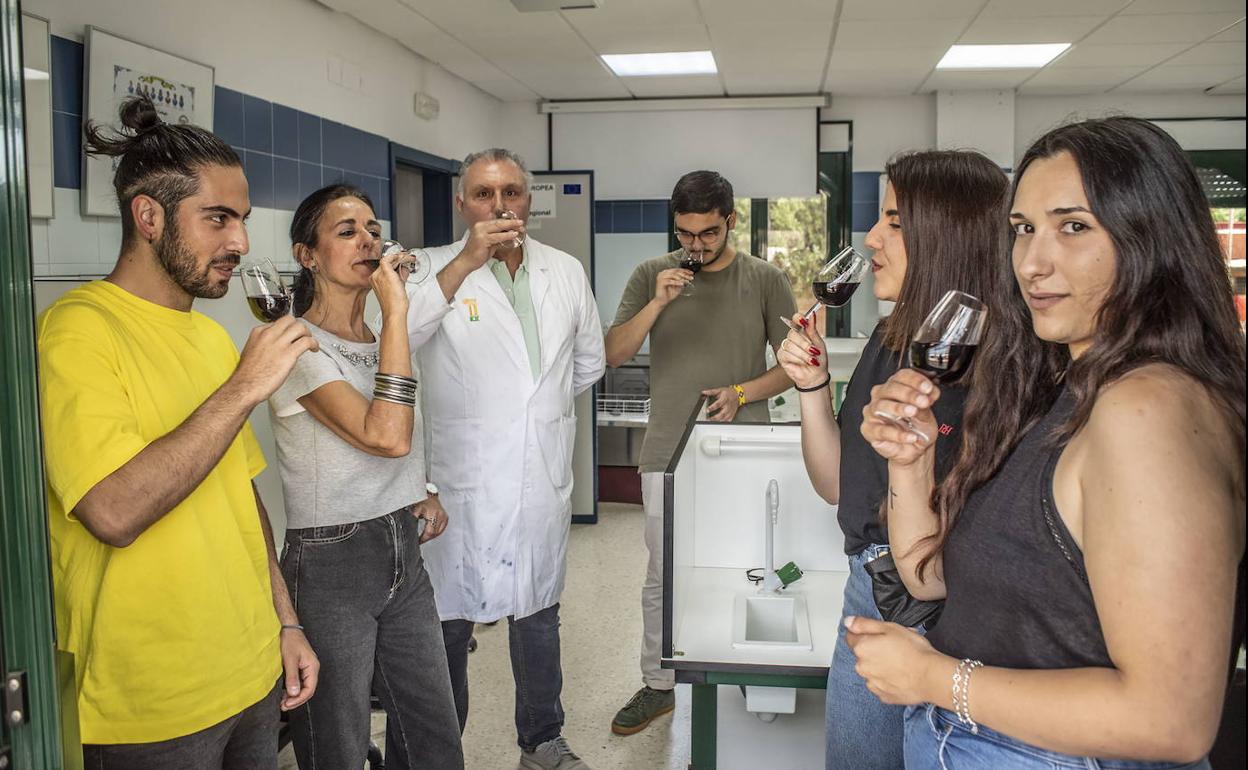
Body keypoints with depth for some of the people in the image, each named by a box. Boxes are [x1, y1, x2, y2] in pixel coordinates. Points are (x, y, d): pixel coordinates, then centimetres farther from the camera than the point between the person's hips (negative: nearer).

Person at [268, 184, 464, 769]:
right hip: (331, 563, -7)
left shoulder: (382, 341, 10)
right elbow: (386, 436, -29)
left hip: (404, 554, 7)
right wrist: (395, 312, -25)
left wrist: (425, 494, 6)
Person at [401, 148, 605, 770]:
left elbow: (588, 362, 18)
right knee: (450, 620, 7)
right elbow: (398, 339, -26)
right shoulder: (437, 271, -7)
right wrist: (464, 263, -31)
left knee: (539, 613, 18)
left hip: (545, 479, 4)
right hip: (465, 480, -4)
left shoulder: (567, 272, 6)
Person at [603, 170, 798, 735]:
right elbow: (613, 354, -2)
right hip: (668, 452, 1)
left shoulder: (765, 280, 1)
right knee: (662, 577, 9)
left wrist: (742, 393, -14)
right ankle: (657, 684, 25)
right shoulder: (652, 276, 2)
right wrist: (657, 304, -16)